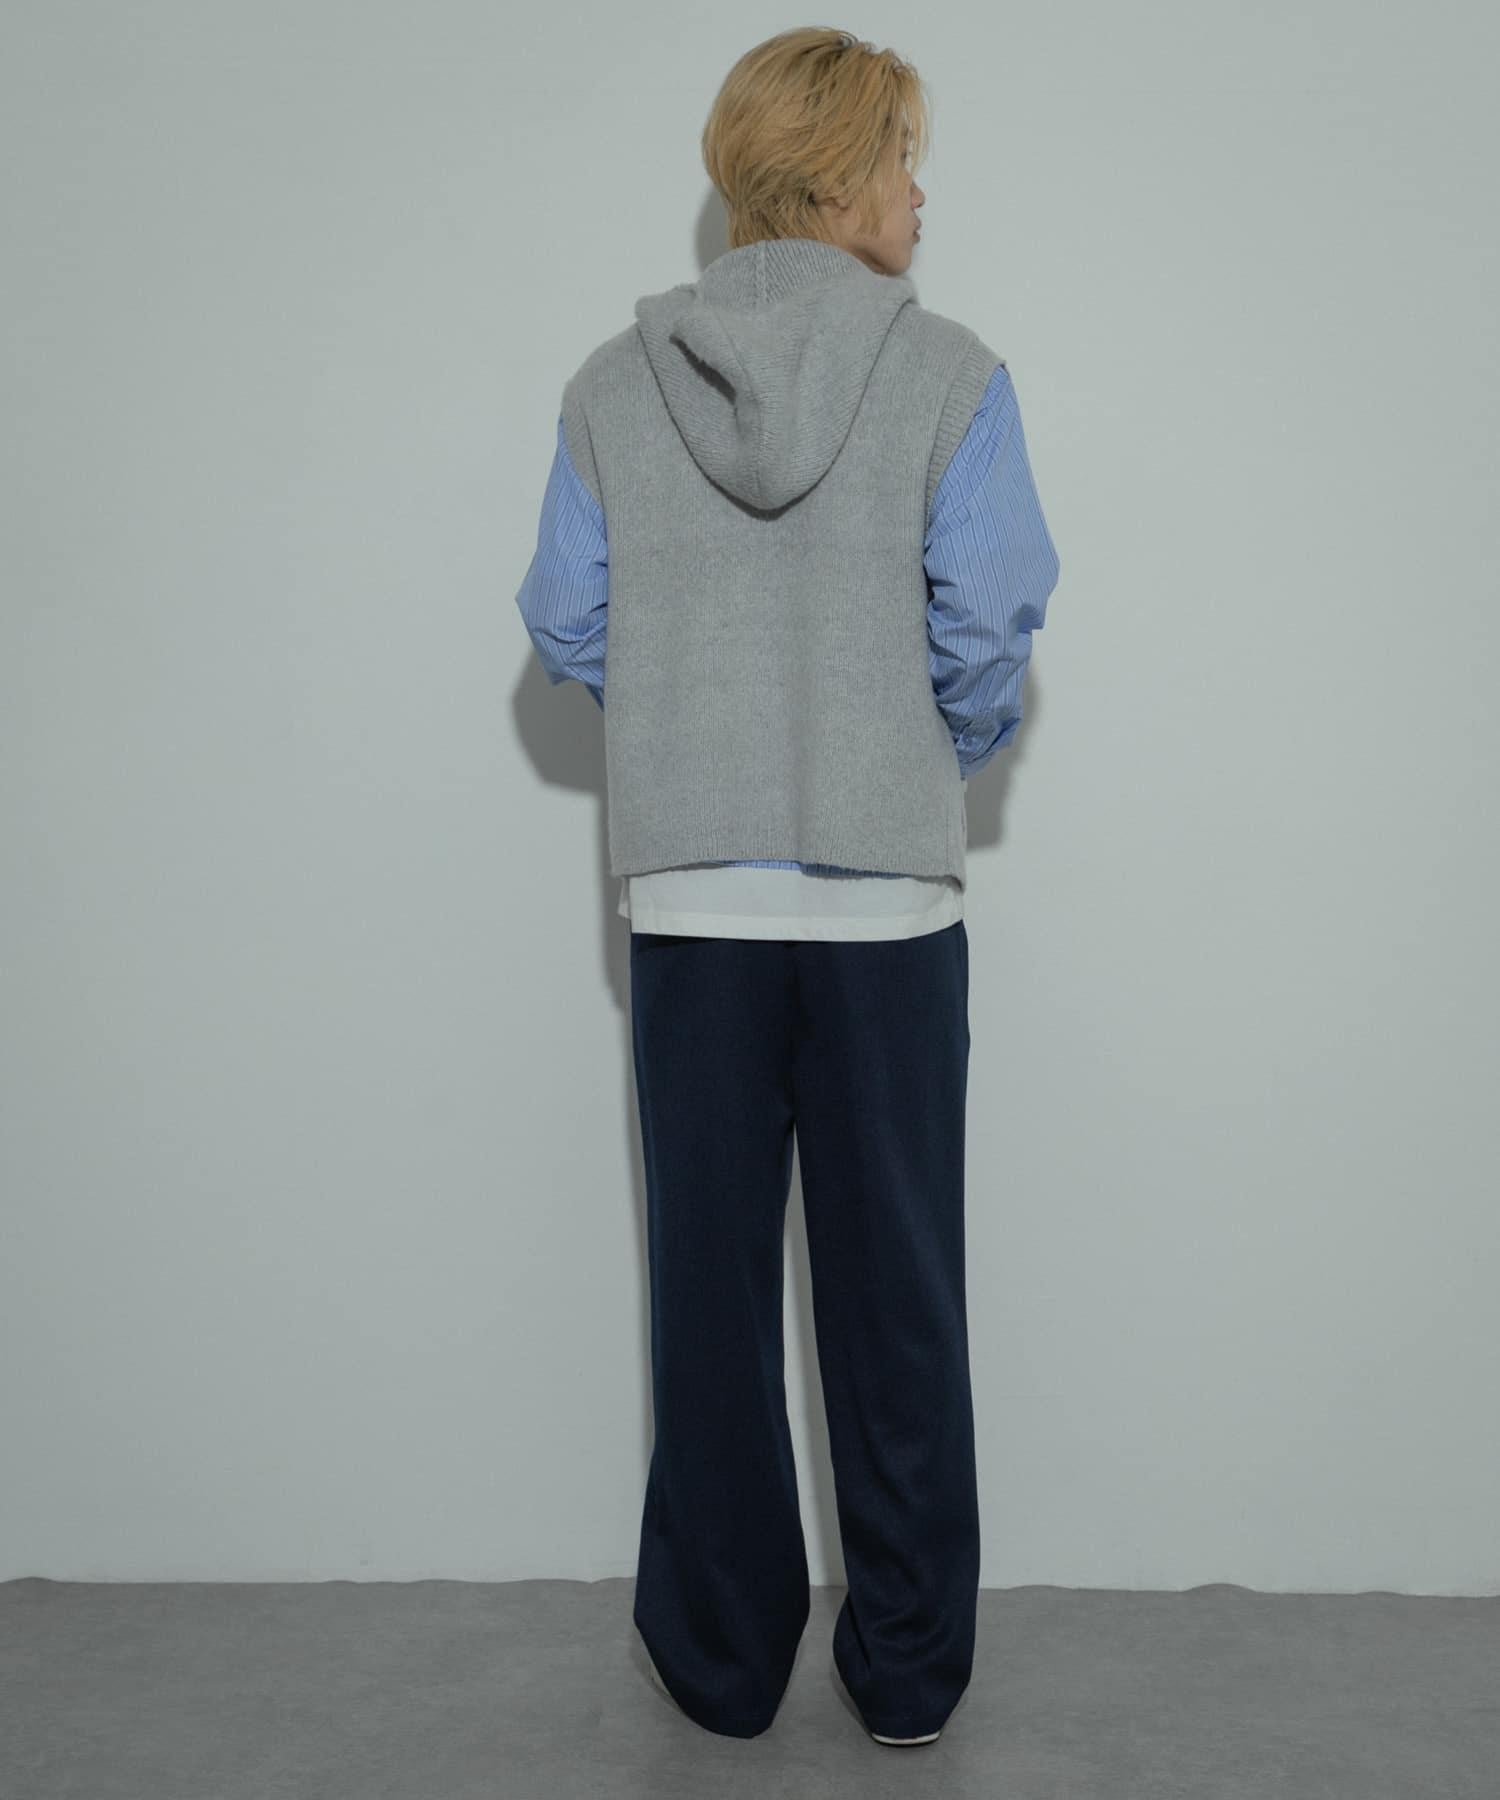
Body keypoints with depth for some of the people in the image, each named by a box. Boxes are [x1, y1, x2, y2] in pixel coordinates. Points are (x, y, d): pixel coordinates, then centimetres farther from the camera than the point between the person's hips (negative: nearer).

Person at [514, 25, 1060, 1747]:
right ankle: (910, 1667, 23)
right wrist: (939, 760, 10)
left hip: (690, 896, 2)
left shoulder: (613, 382, 2)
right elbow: (991, 625, -8)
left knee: (711, 1287, 12)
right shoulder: (951, 374, -5)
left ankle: (723, 1659, 25)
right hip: (890, 896, -1)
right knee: (896, 1292, 11)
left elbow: (568, 628, 2)